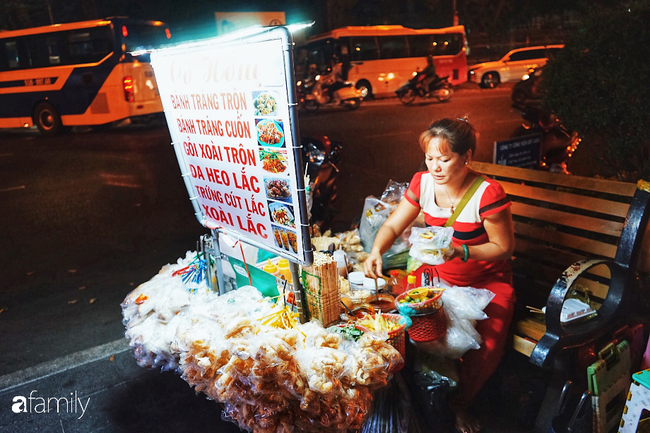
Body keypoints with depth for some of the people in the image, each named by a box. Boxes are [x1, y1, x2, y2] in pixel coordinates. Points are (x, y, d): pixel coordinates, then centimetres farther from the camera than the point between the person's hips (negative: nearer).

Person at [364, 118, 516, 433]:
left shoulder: (488, 193, -21)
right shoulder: (422, 183, -6)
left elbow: (503, 247, -11)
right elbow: (392, 226, 1)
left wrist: (461, 251, -27)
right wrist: (376, 250, -20)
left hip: (487, 283, -3)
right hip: (435, 274, 4)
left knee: (484, 350, -23)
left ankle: (459, 404, 12)